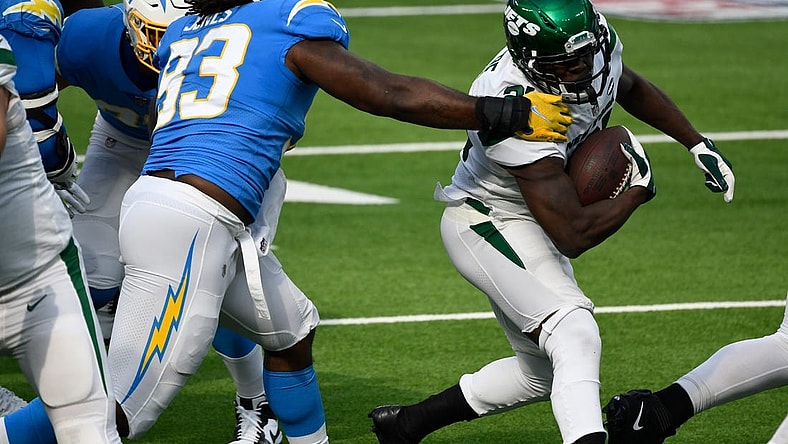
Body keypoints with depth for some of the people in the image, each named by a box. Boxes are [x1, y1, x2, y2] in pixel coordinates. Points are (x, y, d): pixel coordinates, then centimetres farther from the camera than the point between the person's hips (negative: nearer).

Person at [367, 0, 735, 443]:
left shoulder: (597, 43, -14)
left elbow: (631, 88, 15)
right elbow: (573, 235, -33)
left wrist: (698, 143, 14)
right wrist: (639, 190, -20)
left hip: (525, 224, 9)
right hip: (487, 221, -9)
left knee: (544, 370, 19)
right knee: (576, 339, -29)